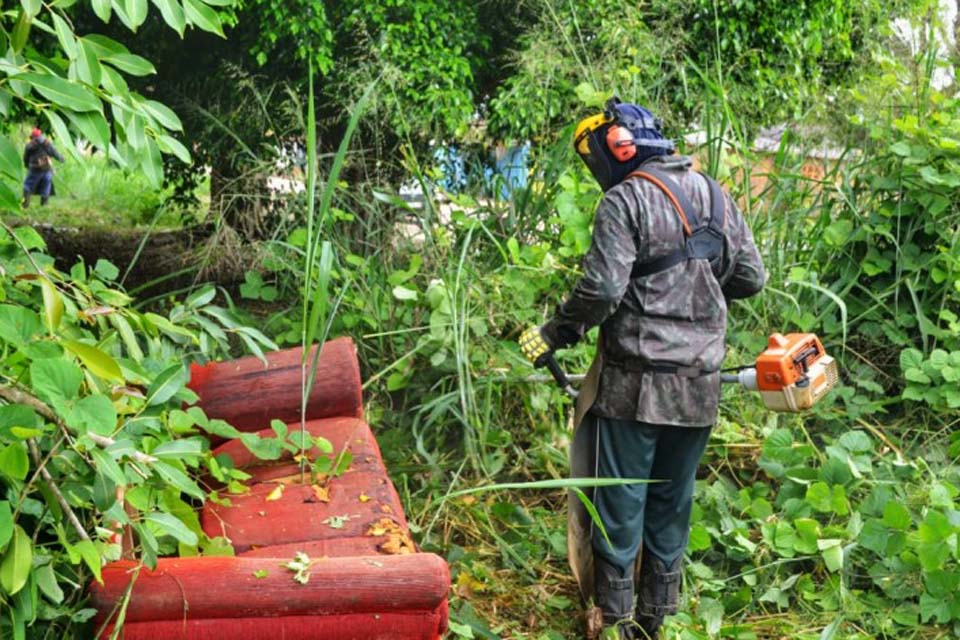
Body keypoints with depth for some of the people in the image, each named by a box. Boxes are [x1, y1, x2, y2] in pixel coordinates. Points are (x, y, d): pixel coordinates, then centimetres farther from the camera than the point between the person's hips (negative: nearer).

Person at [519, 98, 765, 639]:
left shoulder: (626, 199, -10)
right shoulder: (715, 195, 10)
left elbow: (601, 289, -19)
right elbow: (751, 278, 12)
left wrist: (554, 336, -6)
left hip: (636, 381, -6)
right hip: (700, 385, 6)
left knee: (621, 500, 4)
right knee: (673, 500, 15)